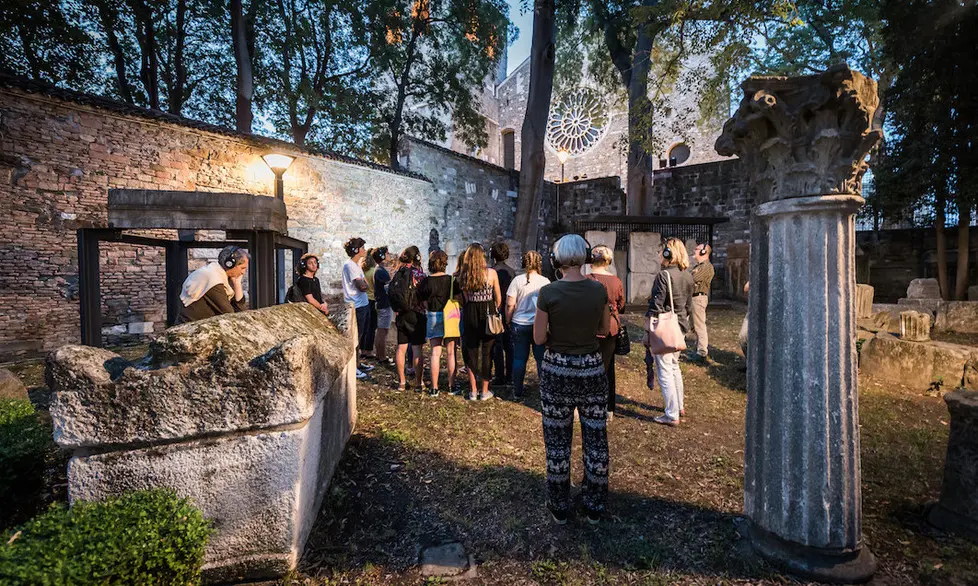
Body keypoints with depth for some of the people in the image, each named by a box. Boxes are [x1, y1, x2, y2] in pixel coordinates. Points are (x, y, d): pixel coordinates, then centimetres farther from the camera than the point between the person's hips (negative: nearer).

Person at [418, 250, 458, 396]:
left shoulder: (426, 282, -4)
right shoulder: (451, 280, -7)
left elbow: (425, 303, 2)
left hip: (433, 317, 1)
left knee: (435, 353, 6)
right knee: (450, 352, 8)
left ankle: (434, 388, 9)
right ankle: (451, 385, 15)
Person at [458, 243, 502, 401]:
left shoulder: (463, 276, -4)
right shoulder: (491, 273, -9)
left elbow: (464, 299, -3)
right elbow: (498, 298, -1)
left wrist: (470, 310, 12)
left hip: (470, 316, 2)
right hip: (488, 315, -2)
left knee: (470, 352, 13)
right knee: (486, 352, 9)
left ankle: (473, 390, 20)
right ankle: (484, 391, 18)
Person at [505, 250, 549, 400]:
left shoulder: (517, 280, -5)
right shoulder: (545, 281, -4)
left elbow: (510, 304, -7)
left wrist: (508, 321, 6)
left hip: (519, 324, 0)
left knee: (519, 358, 9)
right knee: (541, 358, 9)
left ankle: (517, 392, 18)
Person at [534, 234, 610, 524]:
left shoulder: (548, 292, -15)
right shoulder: (599, 290, -5)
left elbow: (539, 338, -8)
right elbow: (604, 329, 8)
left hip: (557, 370, -2)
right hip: (592, 369, 3)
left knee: (557, 440, 13)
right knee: (595, 438, 16)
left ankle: (559, 507, 28)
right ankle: (594, 506, 31)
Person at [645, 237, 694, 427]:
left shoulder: (664, 275, -18)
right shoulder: (688, 276, 6)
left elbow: (656, 306, -18)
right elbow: (688, 305, 14)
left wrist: (648, 330, -11)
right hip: (680, 327, 9)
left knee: (665, 371, -1)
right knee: (674, 366, 22)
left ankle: (672, 415, 6)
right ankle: (680, 406, 34)